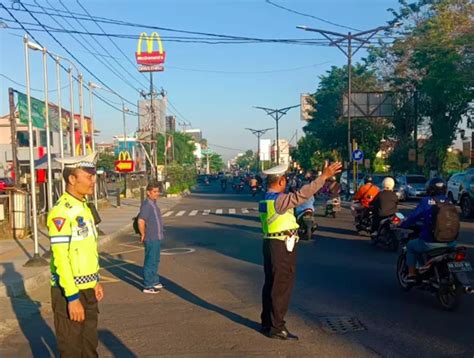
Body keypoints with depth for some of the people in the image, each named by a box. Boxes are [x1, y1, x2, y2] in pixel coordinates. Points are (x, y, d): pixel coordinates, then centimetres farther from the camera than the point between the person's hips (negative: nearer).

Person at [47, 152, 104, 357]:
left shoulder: (86, 207, 10)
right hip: (69, 291, -8)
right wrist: (72, 297, -23)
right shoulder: (61, 212, -18)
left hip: (88, 289, 8)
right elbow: (60, 257, -22)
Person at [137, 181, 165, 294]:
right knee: (150, 262, -1)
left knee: (155, 261, 19)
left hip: (156, 238, 10)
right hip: (151, 239, -10)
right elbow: (141, 222, -28)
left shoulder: (153, 204, 11)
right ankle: (147, 286, 7)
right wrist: (143, 235, -15)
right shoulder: (146, 205, -19)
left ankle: (154, 282, 32)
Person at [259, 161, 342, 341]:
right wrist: (324, 176, -30)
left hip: (269, 243, 10)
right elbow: (302, 194, -30)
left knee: (270, 284, 16)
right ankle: (277, 327, 4)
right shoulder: (279, 199, -20)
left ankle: (267, 323, 26)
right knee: (281, 287, -2)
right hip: (282, 246, -10)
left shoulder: (265, 200, 10)